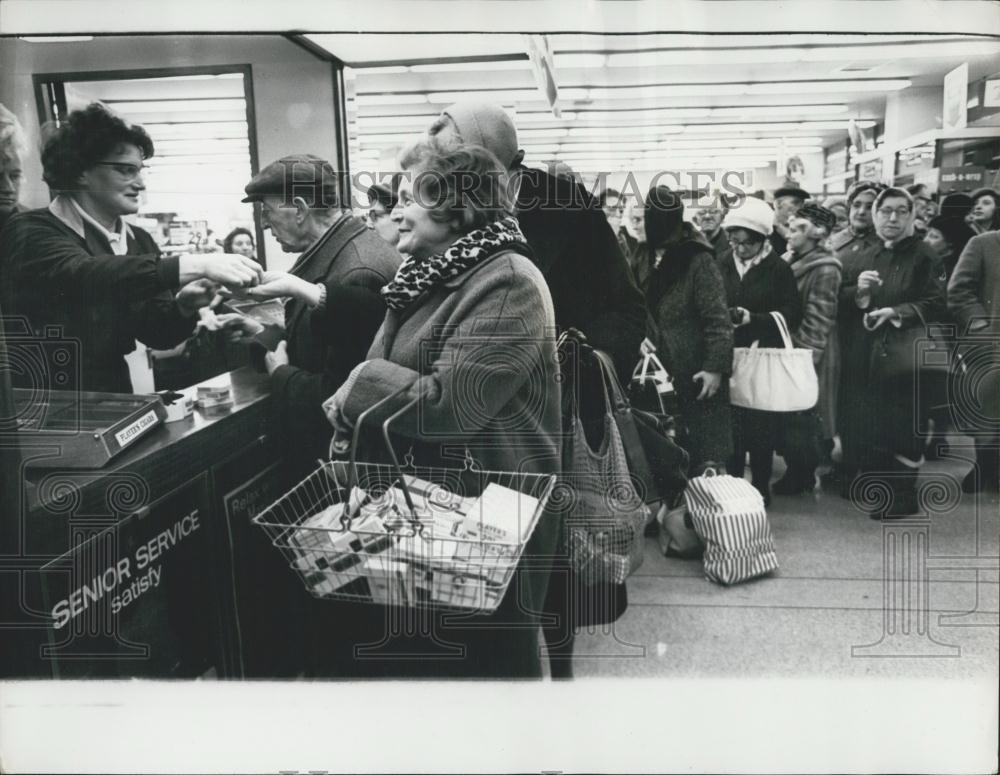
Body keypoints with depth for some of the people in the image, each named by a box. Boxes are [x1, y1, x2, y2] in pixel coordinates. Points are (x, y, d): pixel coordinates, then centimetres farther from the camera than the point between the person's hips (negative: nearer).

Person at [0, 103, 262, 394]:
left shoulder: (139, 242, 9)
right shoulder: (31, 231, -8)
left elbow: (156, 334, 4)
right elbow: (83, 277, -28)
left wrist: (183, 307, -17)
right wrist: (196, 265, -36)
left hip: (110, 400, 5)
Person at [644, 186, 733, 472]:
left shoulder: (698, 259, -10)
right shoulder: (649, 256, 10)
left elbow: (718, 319, -14)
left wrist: (716, 366, -20)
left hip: (696, 375, -6)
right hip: (661, 373, 6)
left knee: (705, 453, -1)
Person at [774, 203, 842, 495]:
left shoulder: (824, 269, -14)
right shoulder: (791, 261, 11)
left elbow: (817, 320, -17)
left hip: (807, 356, -8)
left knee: (802, 418, 1)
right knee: (786, 415, 12)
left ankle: (802, 477, 15)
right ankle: (797, 473, 24)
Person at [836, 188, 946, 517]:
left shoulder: (923, 256, -2)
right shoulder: (866, 257, 14)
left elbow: (936, 303, -11)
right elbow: (840, 301, 13)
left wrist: (897, 312, -23)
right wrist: (858, 290, -8)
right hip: (861, 354, 5)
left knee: (898, 422, -4)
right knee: (863, 419, 10)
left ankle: (902, 493, 7)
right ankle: (871, 476, 28)